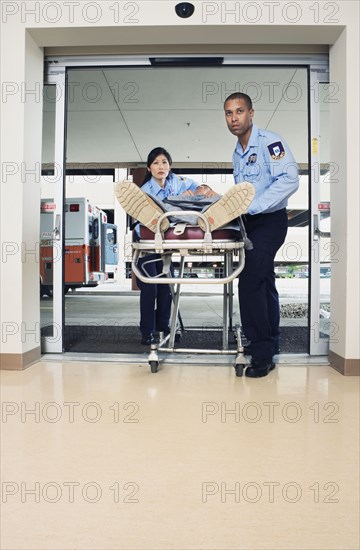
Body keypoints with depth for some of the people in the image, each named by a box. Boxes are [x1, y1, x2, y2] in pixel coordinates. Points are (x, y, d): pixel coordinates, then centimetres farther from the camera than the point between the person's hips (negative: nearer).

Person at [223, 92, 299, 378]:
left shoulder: (269, 142, -11)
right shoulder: (238, 153, 16)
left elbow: (289, 179, -24)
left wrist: (251, 206, -26)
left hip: (270, 221, -9)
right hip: (251, 223, 9)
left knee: (250, 282, -15)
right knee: (264, 283, 13)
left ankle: (262, 354, -2)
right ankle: (270, 345, 25)